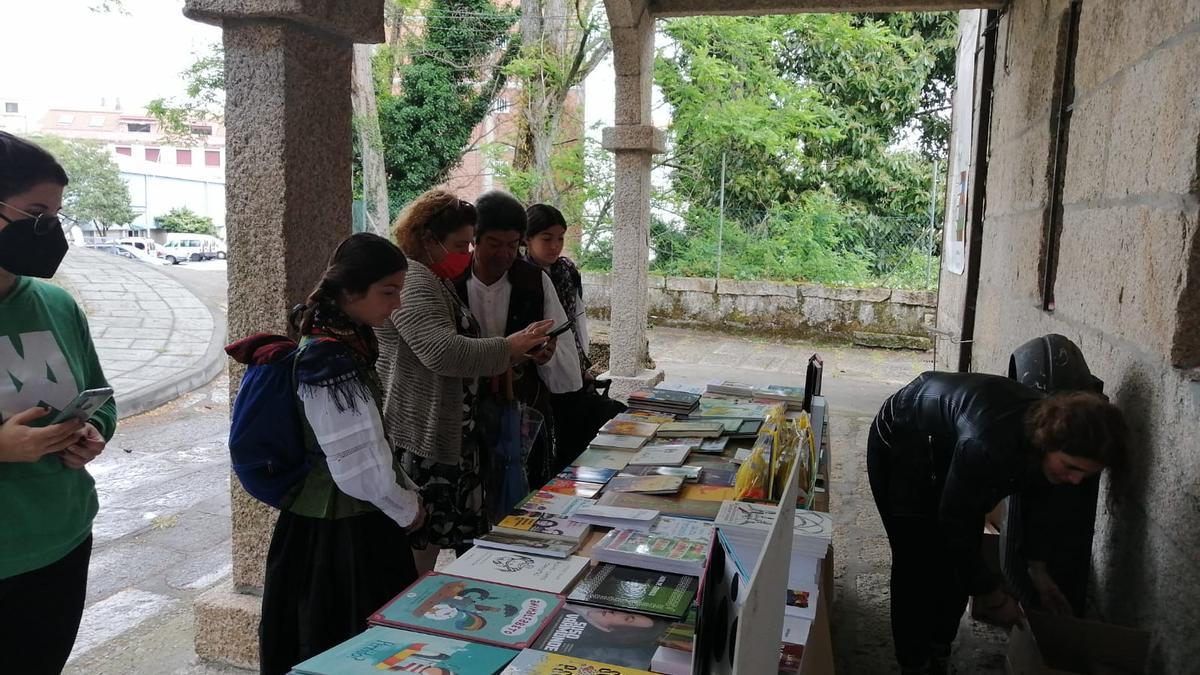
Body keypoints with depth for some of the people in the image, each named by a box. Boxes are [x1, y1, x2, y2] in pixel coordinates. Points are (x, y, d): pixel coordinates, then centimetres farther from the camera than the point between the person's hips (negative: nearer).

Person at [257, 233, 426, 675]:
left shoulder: (341, 342, 5)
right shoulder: (333, 361, -24)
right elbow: (362, 465, -23)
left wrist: (408, 491, 10)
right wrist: (407, 509, -8)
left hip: (332, 515, 9)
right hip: (341, 529, -9)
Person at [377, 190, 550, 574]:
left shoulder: (434, 280, 20)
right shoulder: (411, 280, -15)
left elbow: (457, 346, 25)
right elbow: (443, 352, -26)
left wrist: (518, 355, 12)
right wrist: (509, 347, -16)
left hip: (446, 435, 10)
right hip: (419, 436, -10)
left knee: (430, 540, 15)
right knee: (418, 544, -2)